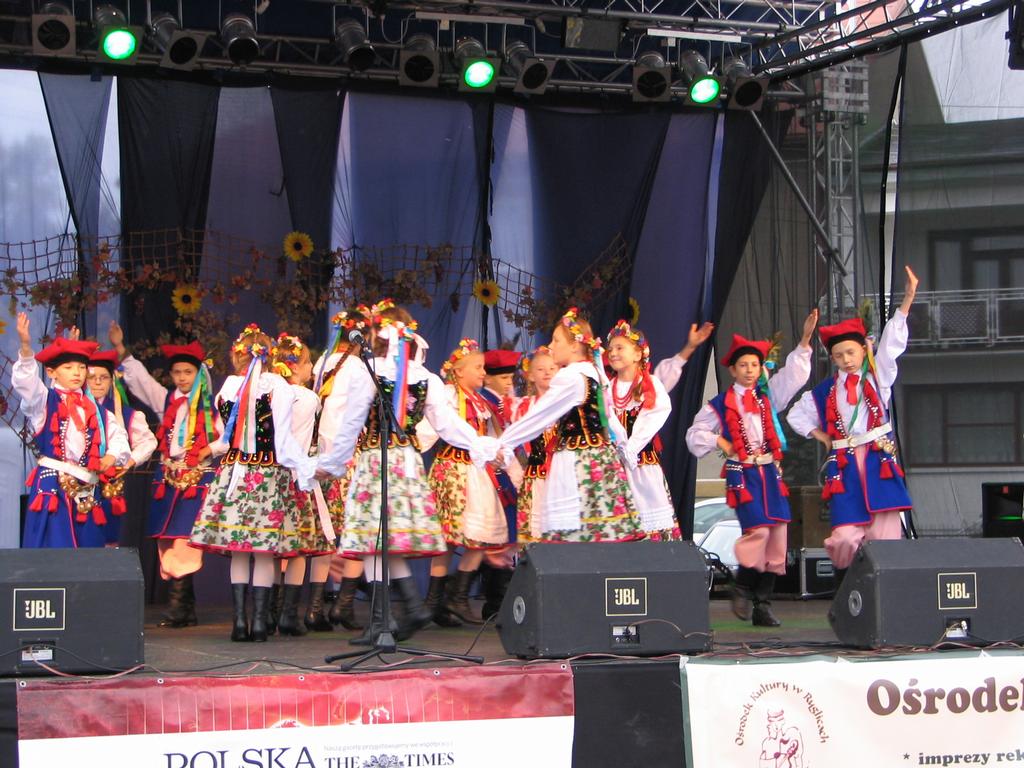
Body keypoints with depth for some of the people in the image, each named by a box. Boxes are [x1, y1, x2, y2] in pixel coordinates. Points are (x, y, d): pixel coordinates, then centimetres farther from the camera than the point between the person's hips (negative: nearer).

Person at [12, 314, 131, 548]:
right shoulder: (44, 401, 2)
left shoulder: (97, 411, 17)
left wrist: (112, 456, 5)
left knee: (88, 547, 5)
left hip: (86, 490, 5)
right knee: (53, 550, -12)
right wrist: (26, 348, -32)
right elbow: (25, 381, -16)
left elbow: (117, 436, 26)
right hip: (52, 487, -5)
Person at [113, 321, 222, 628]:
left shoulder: (210, 407, 4)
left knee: (184, 539, -14)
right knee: (169, 542, 1)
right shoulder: (166, 400, 14)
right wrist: (120, 350, 6)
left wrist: (211, 449, -13)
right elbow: (139, 378, 12)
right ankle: (186, 609, 4)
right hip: (168, 478, 4)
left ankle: (177, 605, -16)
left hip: (198, 478, -4)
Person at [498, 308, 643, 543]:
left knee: (576, 535, -10)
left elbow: (537, 417, -9)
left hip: (578, 464, -9)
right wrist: (624, 448, 29)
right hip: (603, 458, 9)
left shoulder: (570, 378, -12)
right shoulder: (596, 375, 14)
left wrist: (505, 442, -1)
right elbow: (609, 418, 21)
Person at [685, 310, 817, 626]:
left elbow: (794, 375, 5)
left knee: (777, 535, 0)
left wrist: (805, 340, -4)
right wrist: (720, 442, -5)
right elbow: (695, 434, 10)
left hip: (770, 472, 4)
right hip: (742, 473, -4)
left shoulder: (768, 396, 13)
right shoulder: (720, 405, 4)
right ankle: (742, 588, 2)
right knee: (758, 529, -20)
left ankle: (763, 604, 6)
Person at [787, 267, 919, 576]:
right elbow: (797, 415, 26)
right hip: (844, 466, 1)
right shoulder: (825, 391, 13)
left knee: (884, 531, -9)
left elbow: (892, 340, -2)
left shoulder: (878, 376, 8)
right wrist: (822, 436, 12)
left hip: (878, 461, -1)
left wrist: (908, 296, -12)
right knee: (846, 535, -9)